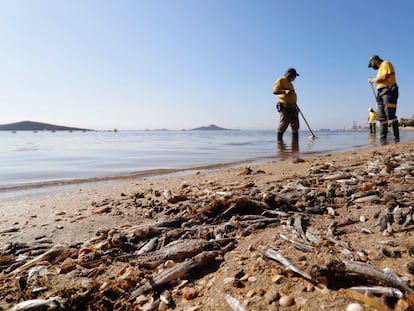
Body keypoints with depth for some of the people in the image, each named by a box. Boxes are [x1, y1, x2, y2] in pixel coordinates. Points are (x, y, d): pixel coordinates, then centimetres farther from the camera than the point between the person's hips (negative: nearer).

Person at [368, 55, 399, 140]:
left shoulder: (386, 64, 2)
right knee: (381, 116, 2)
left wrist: (373, 80, 0)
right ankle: (382, 138, 2)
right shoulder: (380, 69, 27)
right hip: (381, 93, 9)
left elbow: (384, 77, -12)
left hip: (389, 91, -9)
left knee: (390, 115, -15)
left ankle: (396, 137, -16)